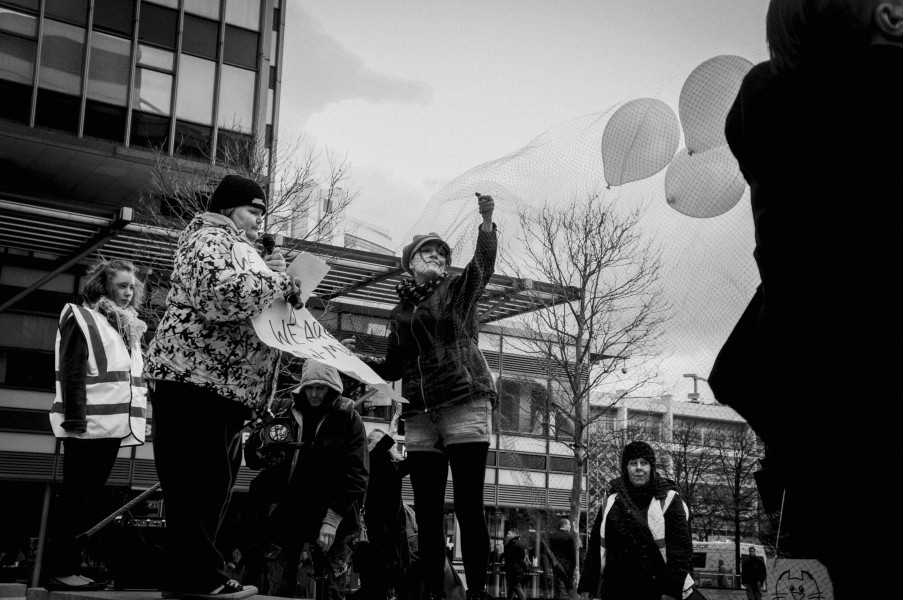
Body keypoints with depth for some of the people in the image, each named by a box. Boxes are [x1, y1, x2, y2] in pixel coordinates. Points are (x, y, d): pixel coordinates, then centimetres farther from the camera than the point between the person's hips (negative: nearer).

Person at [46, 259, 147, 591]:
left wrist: (132, 421, 14)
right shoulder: (82, 318, -3)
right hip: (89, 424, -7)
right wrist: (75, 418, -19)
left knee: (91, 498, 8)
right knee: (78, 499, -4)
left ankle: (69, 567, 13)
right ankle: (61, 571, 1)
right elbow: (71, 372, -11)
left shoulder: (129, 327, 19)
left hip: (112, 424, 7)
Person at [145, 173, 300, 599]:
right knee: (198, 481, -9)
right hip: (196, 376, -11)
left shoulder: (235, 246, 27)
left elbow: (242, 306, 31)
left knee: (215, 483, 11)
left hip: (225, 385, 11)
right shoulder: (211, 240, -7)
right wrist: (280, 280, -16)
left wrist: (270, 272, 14)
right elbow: (220, 293, -26)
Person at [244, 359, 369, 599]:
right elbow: (251, 459, 12)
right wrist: (265, 440, -10)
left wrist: (333, 520, -12)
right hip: (286, 513, 2)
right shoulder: (283, 410, 6)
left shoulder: (347, 419, 0)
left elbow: (355, 475, -4)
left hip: (329, 516, -2)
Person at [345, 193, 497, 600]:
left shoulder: (458, 289, 9)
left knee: (468, 505, -9)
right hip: (420, 414, 5)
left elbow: (484, 264, -12)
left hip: (465, 405, -4)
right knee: (427, 511, 3)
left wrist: (486, 222, -29)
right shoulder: (400, 313, 20)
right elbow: (393, 369, 23)